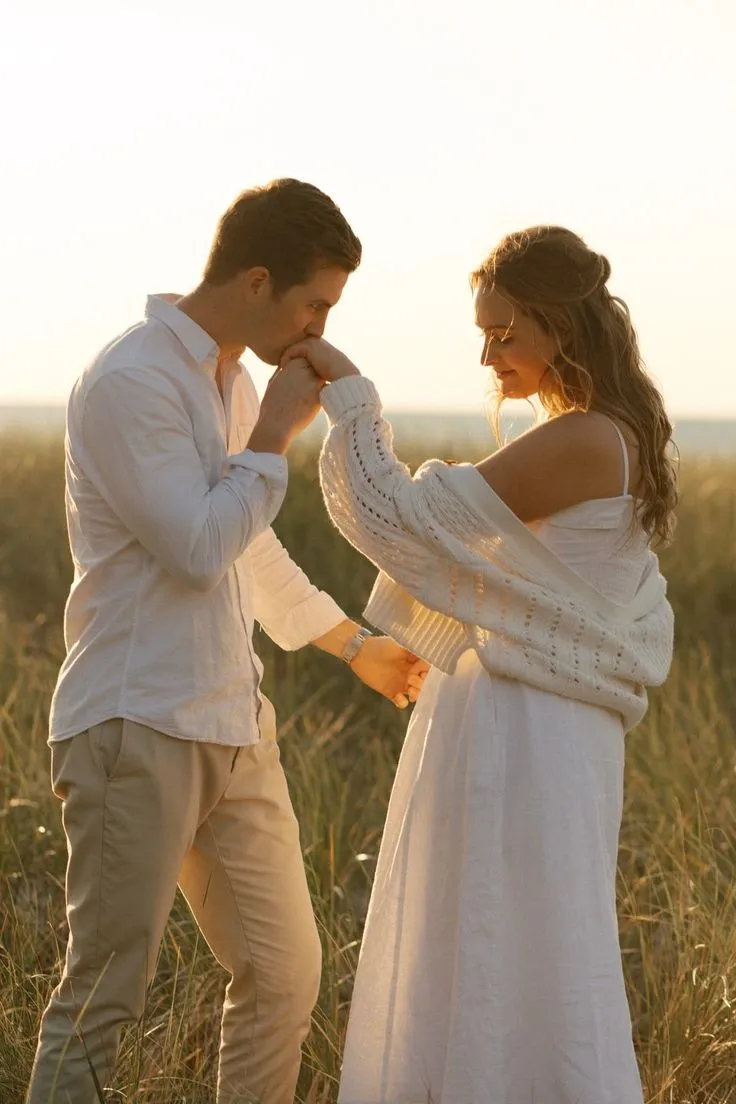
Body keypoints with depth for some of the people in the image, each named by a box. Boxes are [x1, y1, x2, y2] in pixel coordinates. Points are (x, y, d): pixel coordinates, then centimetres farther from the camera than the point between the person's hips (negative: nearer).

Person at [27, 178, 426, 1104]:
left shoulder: (231, 383, 15)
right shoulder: (129, 384, -13)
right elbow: (202, 549, -20)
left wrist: (357, 645, 38)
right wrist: (277, 431, -9)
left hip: (232, 727, 9)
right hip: (137, 726, -9)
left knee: (285, 971, 11)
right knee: (107, 986, -7)